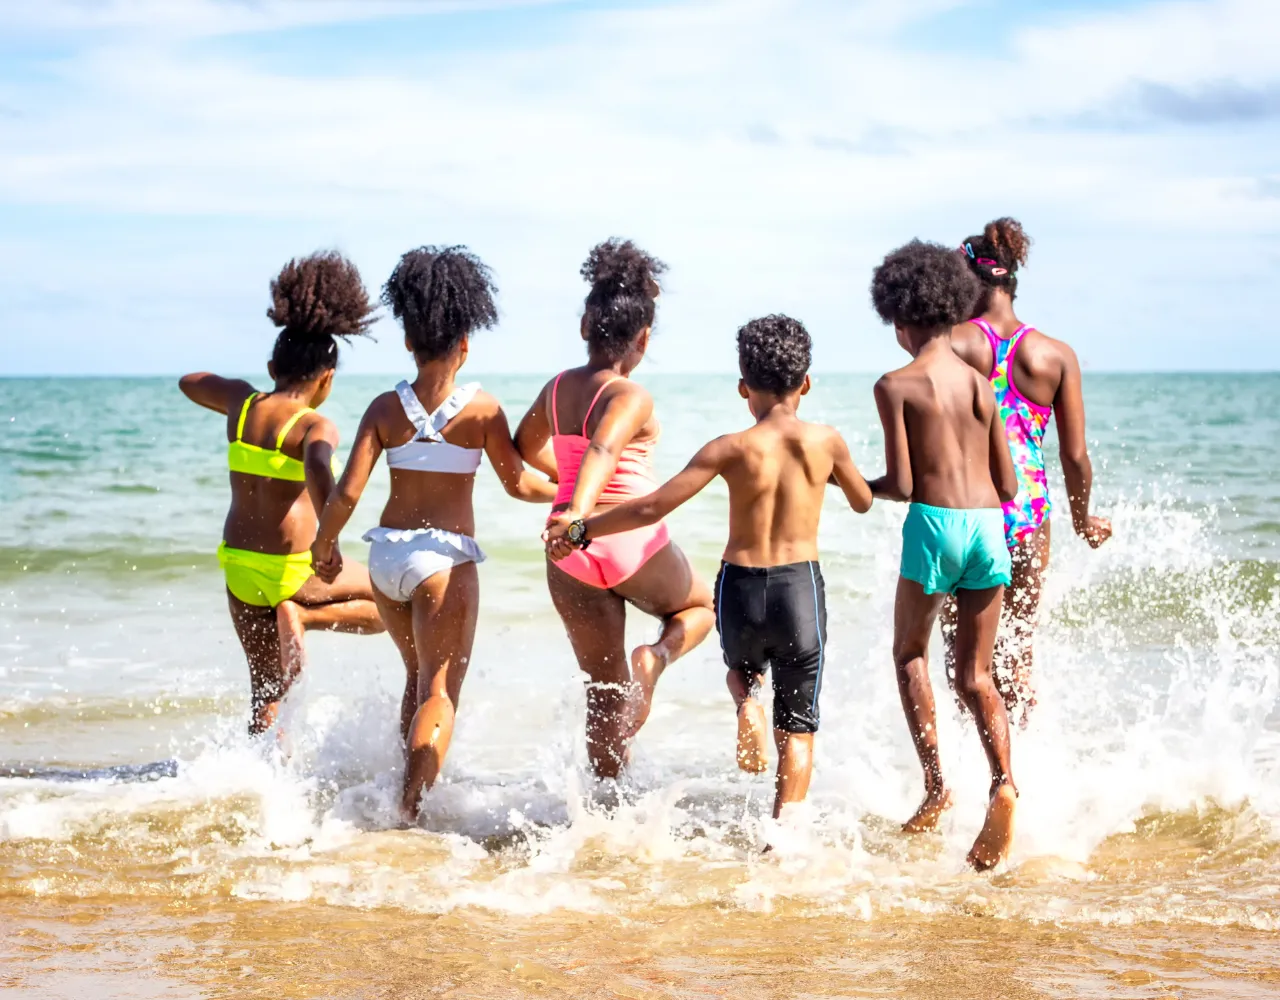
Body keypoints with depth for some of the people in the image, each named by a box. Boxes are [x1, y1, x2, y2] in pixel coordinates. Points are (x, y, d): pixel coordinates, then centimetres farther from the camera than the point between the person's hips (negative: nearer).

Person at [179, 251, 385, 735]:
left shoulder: (242, 402, 3)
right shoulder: (315, 427, -14)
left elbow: (188, 381, 23)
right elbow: (318, 468, -37)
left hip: (239, 567, 6)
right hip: (292, 571, -6)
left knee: (266, 691, 19)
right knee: (389, 606, 16)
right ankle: (302, 615, -7)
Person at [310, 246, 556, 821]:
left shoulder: (386, 408, -1)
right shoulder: (481, 408, -7)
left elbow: (347, 493, -5)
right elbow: (518, 484, -1)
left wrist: (324, 546, 11)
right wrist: (568, 493, 17)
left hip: (385, 553, 4)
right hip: (445, 557, -4)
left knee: (418, 677, 23)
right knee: (440, 690, -1)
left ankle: (410, 790, 29)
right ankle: (409, 807, -14)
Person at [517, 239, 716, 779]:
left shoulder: (556, 389, 5)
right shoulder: (631, 398, -14)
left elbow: (524, 449, 23)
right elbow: (602, 450, -34)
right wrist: (579, 508, -48)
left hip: (571, 554, 5)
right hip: (634, 543, -5)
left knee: (605, 689, 14)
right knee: (699, 606, 26)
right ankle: (658, 654, -5)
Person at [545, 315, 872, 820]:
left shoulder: (732, 449, -5)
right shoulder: (825, 441, -1)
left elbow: (653, 507, -9)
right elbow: (863, 501, 17)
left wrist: (581, 530, 0)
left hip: (740, 588, 0)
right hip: (801, 586, 0)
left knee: (741, 669, 33)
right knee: (797, 728, 10)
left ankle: (747, 703, -1)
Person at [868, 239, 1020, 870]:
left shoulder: (897, 386, -3)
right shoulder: (982, 384, 11)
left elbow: (901, 486, -7)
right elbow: (1007, 485, 11)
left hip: (934, 524, -4)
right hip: (989, 527, 4)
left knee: (910, 653, 19)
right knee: (975, 674, 11)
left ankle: (935, 784, 6)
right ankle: (1003, 781, -13)